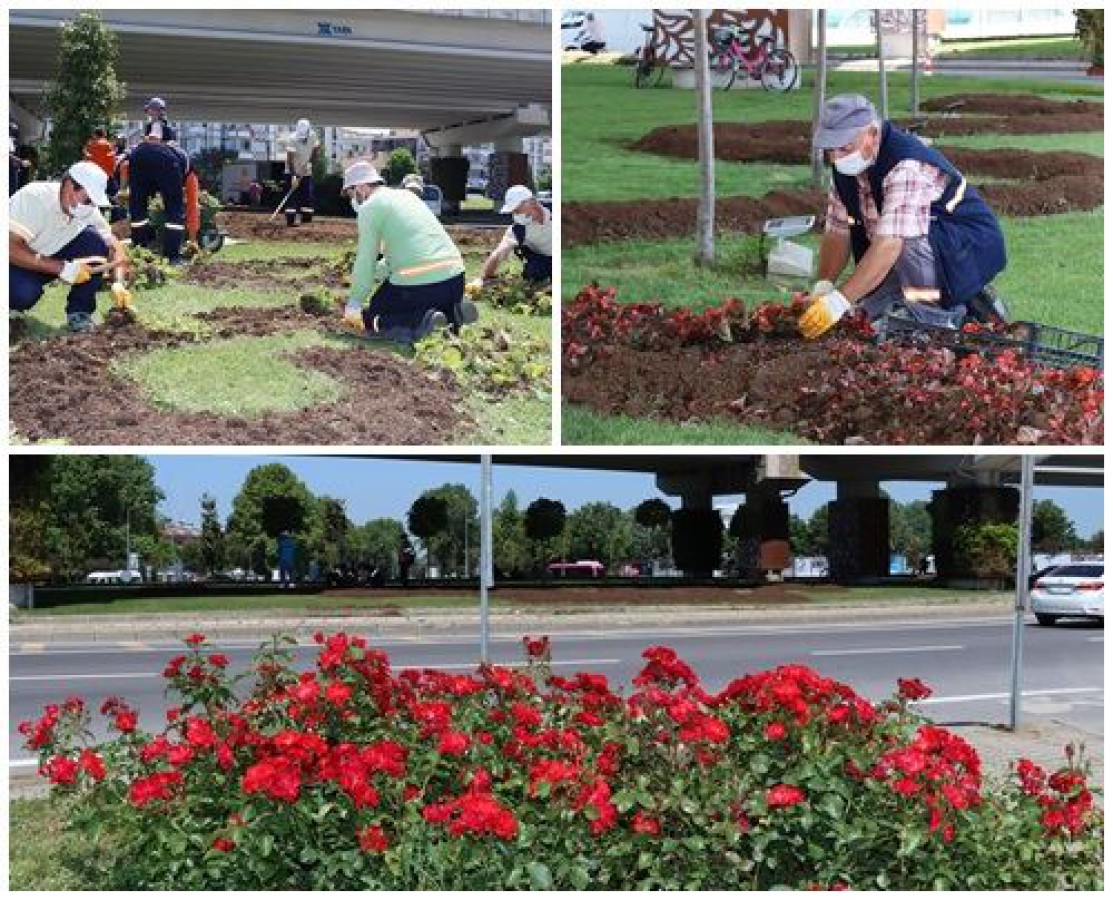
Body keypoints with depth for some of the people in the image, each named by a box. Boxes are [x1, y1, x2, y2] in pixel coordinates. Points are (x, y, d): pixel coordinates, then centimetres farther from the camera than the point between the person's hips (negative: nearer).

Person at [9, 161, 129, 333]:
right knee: (24, 294, -38)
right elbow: (11, 248, -35)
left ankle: (79, 310, -8)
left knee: (94, 240, -19)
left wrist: (118, 283, -23)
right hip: (18, 261, -5)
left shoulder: (88, 208, -13)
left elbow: (113, 245, -6)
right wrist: (62, 268, -38)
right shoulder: (33, 197, -29)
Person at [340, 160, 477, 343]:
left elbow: (365, 261, -1)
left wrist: (354, 303, 8)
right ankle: (453, 311, 3)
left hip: (417, 284, -8)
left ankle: (419, 323, -16)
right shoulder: (405, 196, 24)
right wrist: (375, 273, 31)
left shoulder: (370, 207, 0)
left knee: (371, 320, 11)